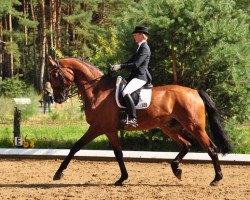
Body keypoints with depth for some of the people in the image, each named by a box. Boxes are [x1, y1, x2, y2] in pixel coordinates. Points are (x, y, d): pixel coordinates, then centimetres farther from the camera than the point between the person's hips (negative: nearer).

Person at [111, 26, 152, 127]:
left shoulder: (145, 48, -12)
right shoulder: (140, 47, 20)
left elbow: (136, 64, -22)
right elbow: (130, 61, 21)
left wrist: (120, 66, -21)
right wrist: (117, 66, 6)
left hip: (140, 77, -11)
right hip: (135, 76, 11)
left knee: (125, 92, -31)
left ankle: (132, 119, -33)